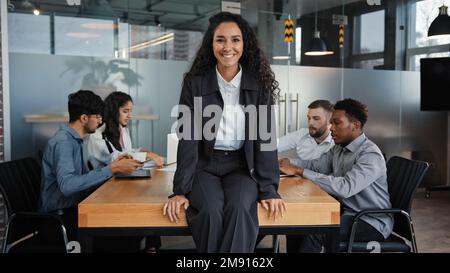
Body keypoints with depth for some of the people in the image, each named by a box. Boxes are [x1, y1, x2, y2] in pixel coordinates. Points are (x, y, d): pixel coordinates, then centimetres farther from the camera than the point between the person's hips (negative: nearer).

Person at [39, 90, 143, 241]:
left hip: (73, 207, 8)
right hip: (61, 216, -8)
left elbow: (84, 178, 8)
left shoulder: (75, 139, 10)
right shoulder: (63, 142, -18)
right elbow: (67, 185, -32)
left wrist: (112, 166, -3)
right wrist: (111, 169, -31)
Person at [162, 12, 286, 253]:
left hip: (242, 167, 1)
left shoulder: (259, 84, -2)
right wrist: (181, 190, -11)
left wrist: (269, 189, -10)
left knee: (239, 208, -30)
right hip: (204, 165, 0)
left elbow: (265, 137, -3)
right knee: (211, 210, -29)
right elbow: (188, 138, -5)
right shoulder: (195, 83, -4)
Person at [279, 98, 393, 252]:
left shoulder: (370, 155, -21)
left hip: (371, 222, -8)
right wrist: (289, 164, -13)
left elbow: (345, 187, -34)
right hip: (346, 211, 8)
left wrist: (300, 171, -34)